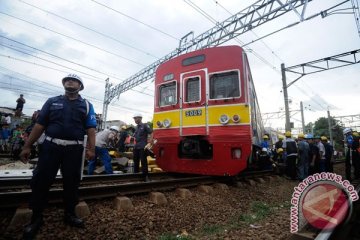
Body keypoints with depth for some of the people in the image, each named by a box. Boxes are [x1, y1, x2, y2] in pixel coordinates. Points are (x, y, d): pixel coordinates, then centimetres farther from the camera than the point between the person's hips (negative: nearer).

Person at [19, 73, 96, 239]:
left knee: (71, 182, 8)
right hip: (50, 146, 1)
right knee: (41, 181, 5)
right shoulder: (52, 101, 10)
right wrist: (27, 146, 2)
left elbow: (90, 129, -2)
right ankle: (36, 217, 24)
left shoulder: (86, 105, 6)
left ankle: (69, 214, 26)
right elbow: (39, 125, 7)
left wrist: (91, 149, -14)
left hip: (74, 149, -1)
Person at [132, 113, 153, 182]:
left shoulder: (145, 125, -4)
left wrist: (150, 142, -16)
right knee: (135, 161, 12)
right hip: (136, 147, 8)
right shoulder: (136, 127, 17)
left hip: (143, 147, -7)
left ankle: (145, 176, -2)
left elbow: (151, 133, -9)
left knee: (143, 161, -7)